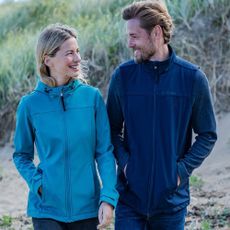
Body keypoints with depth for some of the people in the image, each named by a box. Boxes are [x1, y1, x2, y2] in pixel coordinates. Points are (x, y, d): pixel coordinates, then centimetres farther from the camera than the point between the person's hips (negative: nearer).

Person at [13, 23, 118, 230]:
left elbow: (105, 151, -2)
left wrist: (108, 198, -11)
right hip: (46, 208, -1)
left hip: (87, 207, 1)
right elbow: (22, 155, 7)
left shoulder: (92, 97, -3)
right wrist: (37, 183, -10)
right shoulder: (30, 104, -4)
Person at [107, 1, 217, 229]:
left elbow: (207, 135, 2)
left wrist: (183, 169, -10)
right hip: (130, 194, 0)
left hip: (172, 197, 0)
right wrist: (123, 160, -9)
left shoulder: (193, 78, -5)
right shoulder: (123, 75, -2)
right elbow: (113, 129, 8)